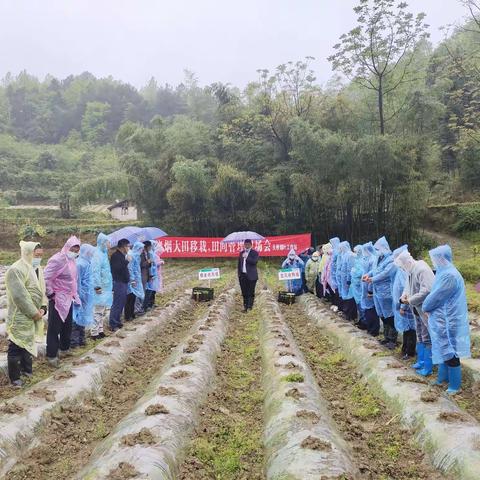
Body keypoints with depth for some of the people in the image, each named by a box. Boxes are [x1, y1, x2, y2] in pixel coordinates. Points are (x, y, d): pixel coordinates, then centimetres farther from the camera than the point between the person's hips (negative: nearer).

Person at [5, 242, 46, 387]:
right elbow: (20, 296, -24)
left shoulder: (37, 269, 9)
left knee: (29, 344, 21)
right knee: (16, 348, 3)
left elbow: (41, 290, 15)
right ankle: (14, 378, 14)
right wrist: (34, 312, -19)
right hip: (20, 318, -8)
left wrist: (42, 307, -1)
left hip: (32, 316, 9)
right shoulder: (16, 270, -20)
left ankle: (27, 369, 37)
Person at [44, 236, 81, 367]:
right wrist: (50, 294, -17)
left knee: (67, 326, 19)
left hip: (68, 299, 9)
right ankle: (51, 355, 8)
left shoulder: (72, 260, 7)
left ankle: (64, 349, 34)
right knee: (54, 328, 0)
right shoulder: (58, 260, -20)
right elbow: (45, 278, -24)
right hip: (57, 300, -9)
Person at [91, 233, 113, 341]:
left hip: (106, 287, 10)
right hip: (100, 288, -10)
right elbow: (95, 272, -20)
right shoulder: (97, 255, -15)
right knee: (98, 311, -5)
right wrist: (97, 286, -22)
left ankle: (100, 330, 24)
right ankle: (94, 333, 2)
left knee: (103, 311, 15)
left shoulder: (103, 254, 13)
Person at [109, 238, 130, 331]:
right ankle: (112, 324, -1)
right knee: (117, 304, -7)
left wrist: (128, 279, 18)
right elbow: (117, 268, -25)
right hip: (119, 283, -9)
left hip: (124, 282, 9)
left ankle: (117, 321, 22)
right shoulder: (115, 255, -13)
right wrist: (127, 260, -21)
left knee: (122, 303, 13)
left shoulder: (123, 255, 15)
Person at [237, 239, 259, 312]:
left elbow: (255, 261, -17)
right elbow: (239, 264, 17)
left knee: (251, 292, -4)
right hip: (242, 275, 4)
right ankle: (245, 307, 12)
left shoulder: (255, 253, 0)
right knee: (244, 292, 6)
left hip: (251, 276, -4)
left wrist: (246, 257, -18)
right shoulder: (241, 253, 14)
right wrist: (239, 273, 9)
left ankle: (250, 305, 5)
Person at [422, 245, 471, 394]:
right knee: (445, 351, 20)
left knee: (450, 353, 2)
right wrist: (428, 306, 1)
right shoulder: (445, 272, 7)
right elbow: (436, 294, 14)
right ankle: (444, 377, 33)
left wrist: (425, 307, -3)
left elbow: (435, 297, -19)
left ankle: (455, 385, 14)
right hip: (443, 320, 10)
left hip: (447, 321, -10)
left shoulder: (449, 276, -25)